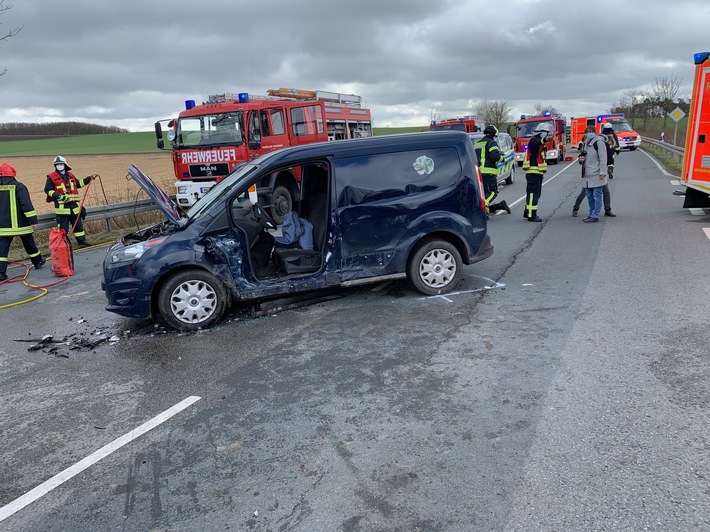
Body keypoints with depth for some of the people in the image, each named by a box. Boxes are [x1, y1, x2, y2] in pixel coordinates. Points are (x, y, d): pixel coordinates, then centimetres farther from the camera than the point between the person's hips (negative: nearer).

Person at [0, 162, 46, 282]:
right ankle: (38, 261, 33)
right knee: (29, 243, 16)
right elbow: (26, 205, -16)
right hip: (20, 224, -2)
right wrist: (33, 220, -15)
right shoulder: (19, 187, -9)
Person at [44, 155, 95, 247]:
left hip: (74, 205, 6)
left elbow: (78, 184, 28)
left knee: (78, 224, 11)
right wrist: (58, 196, -18)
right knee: (63, 226, -4)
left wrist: (89, 178, 23)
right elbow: (48, 190, -4)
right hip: (61, 206, -5)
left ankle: (82, 241, 20)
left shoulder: (71, 175, 14)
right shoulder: (51, 177, -3)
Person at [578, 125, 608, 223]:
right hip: (587, 175, 8)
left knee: (597, 195, -4)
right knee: (589, 196, 14)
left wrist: (602, 172, -18)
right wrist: (581, 159, 4)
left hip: (596, 175, -8)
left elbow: (602, 158, -13)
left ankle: (595, 216, -3)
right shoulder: (586, 143, 18)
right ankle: (591, 214, 23)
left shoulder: (599, 142, -8)